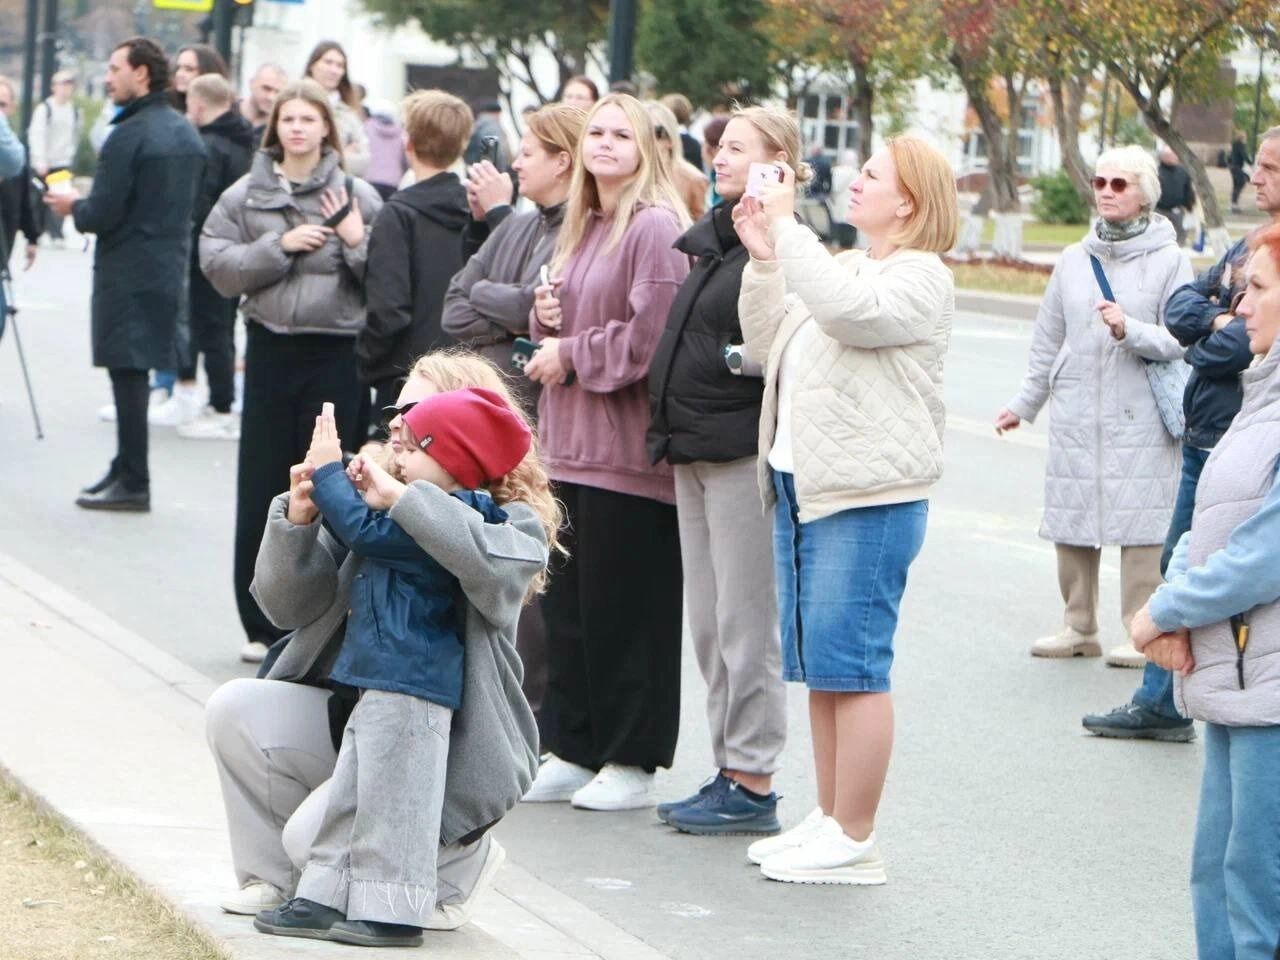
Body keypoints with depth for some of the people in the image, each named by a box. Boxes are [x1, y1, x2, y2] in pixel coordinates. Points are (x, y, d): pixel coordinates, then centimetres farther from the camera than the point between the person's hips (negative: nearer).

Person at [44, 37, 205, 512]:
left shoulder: (129, 135, -17)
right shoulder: (188, 134, 11)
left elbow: (102, 214, -20)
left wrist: (74, 207, 2)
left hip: (127, 273, -8)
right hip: (171, 269, 8)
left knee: (127, 371, -4)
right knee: (135, 370, 15)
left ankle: (133, 482, -2)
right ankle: (126, 470, 20)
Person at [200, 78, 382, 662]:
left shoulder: (357, 197, 2)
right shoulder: (246, 196, 6)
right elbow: (217, 266, -3)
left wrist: (356, 241, -13)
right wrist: (278, 247, -11)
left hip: (338, 355, -1)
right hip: (271, 350, 1)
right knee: (261, 492, 3)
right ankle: (263, 626, 12)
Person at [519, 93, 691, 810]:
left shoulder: (656, 227, -11)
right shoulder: (581, 227, 17)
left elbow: (650, 339, -18)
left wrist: (571, 355, -9)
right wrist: (548, 316, 4)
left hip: (628, 449, -9)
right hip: (569, 444, 9)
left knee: (626, 610, -3)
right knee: (567, 607, 9)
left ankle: (633, 761, 5)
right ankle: (572, 752, 16)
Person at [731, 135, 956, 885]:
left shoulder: (919, 279, -7)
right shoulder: (842, 267, 21)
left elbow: (848, 311, -27)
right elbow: (767, 346, 19)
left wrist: (787, 226, -19)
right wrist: (763, 258, 8)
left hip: (868, 498, -10)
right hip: (801, 486, 10)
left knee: (850, 663, -9)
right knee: (816, 663, 13)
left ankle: (855, 842, -5)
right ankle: (828, 818, 22)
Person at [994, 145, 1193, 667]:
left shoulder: (1169, 260, -1)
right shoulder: (1074, 260, 12)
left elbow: (1183, 341, -6)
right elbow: (1048, 343, 20)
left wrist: (1132, 330, -21)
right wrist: (1022, 404, 23)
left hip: (1140, 418, -4)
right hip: (1075, 417, 5)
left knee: (1140, 525, -6)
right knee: (1071, 524, 7)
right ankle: (1079, 628, 19)